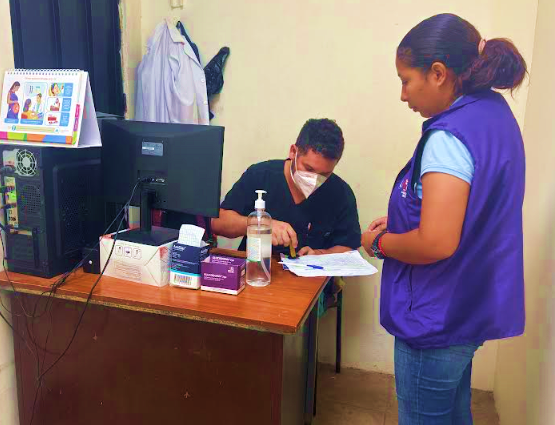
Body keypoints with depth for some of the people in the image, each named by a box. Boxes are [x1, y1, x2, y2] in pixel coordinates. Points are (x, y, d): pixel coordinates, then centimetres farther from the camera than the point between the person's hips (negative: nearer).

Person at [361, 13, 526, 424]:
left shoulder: (449, 136, -25)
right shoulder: (495, 113, 5)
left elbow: (435, 244, -30)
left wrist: (379, 242, -11)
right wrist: (400, 221, 9)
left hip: (438, 321, -9)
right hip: (472, 309, 9)